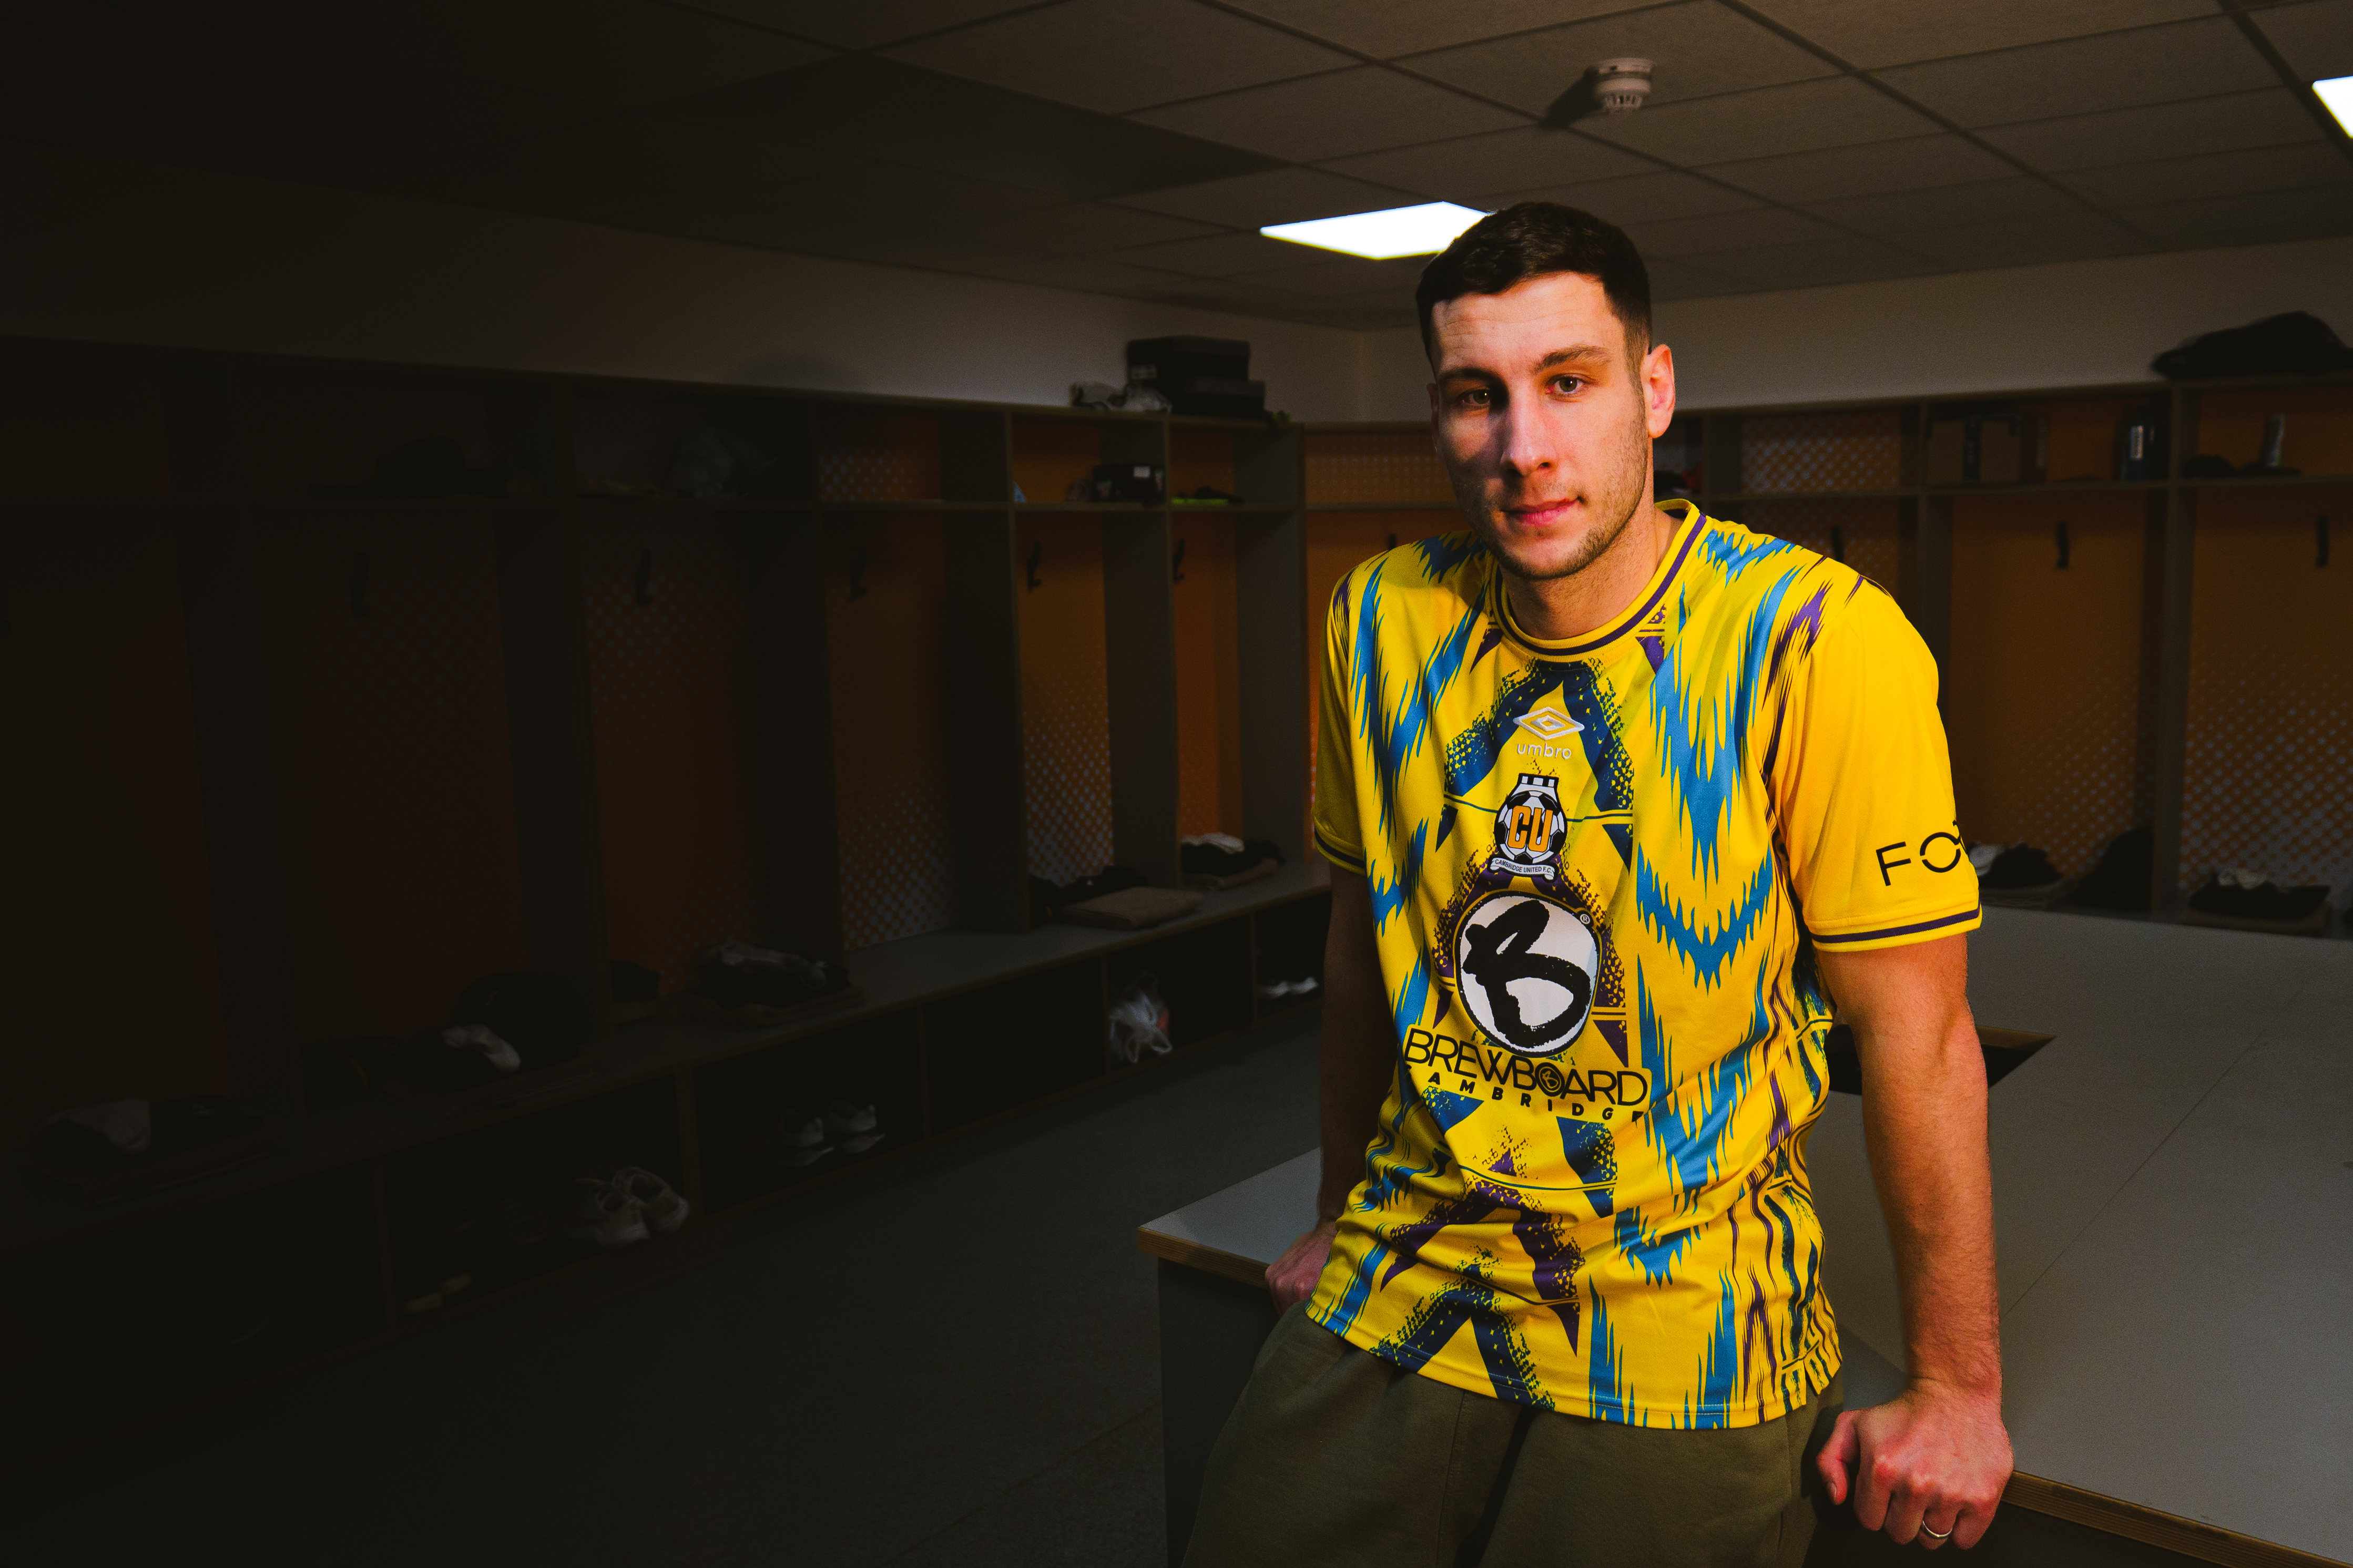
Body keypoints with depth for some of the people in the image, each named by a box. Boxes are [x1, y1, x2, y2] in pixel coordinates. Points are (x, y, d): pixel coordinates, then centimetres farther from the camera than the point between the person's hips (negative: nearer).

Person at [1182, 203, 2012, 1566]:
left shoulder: (1818, 641, -17)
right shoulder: (1383, 624, -3)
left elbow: (1918, 1035, -12)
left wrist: (1954, 1392, -7)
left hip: (1680, 1321, -3)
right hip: (1402, 1294, 4)